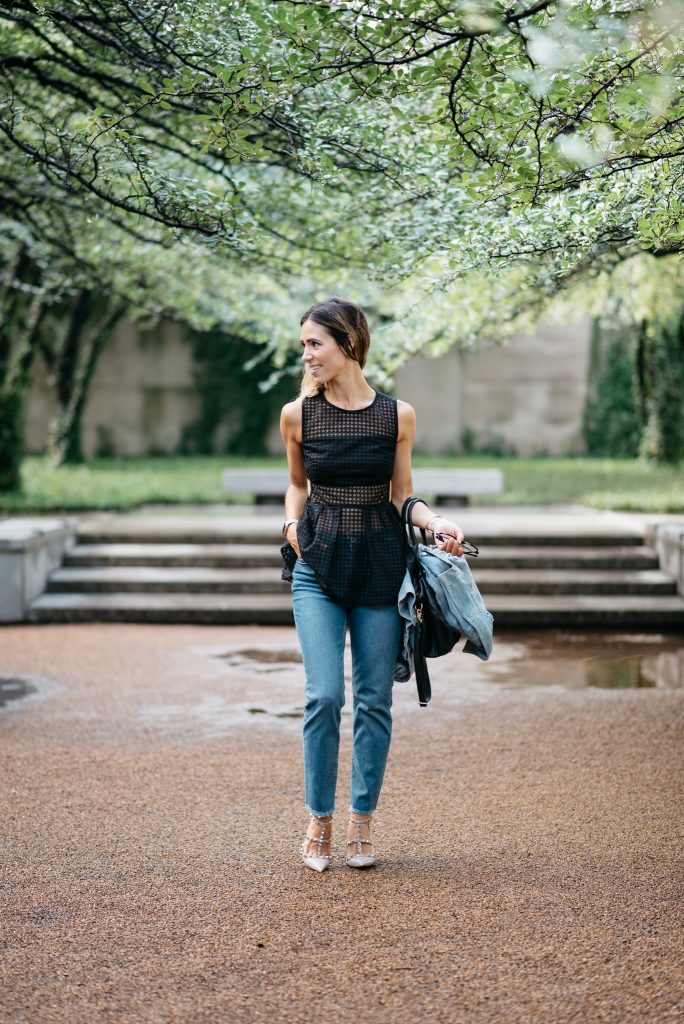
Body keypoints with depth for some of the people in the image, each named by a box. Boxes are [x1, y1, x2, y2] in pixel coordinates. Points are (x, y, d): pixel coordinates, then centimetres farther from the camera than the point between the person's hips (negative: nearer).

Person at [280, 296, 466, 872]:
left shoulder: (397, 416, -2)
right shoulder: (298, 415, 1)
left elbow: (402, 496, 6)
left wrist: (436, 523, -11)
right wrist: (292, 522, -2)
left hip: (380, 564, 0)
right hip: (317, 566, 0)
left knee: (374, 699, 4)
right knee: (325, 695, -8)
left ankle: (362, 824, 16)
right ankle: (319, 821, 8)